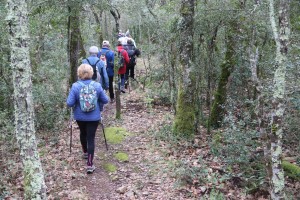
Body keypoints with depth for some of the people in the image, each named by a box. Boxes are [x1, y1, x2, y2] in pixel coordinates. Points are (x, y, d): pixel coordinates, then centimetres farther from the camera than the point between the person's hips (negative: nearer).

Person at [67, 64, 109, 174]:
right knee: (91, 138, 1)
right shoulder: (97, 85, -11)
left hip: (80, 116, 1)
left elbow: (69, 103, -16)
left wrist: (77, 102, 5)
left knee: (83, 133, 27)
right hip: (94, 117, -1)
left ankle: (85, 152, 48)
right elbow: (105, 100, -4)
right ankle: (90, 164, -3)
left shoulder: (75, 86, -15)